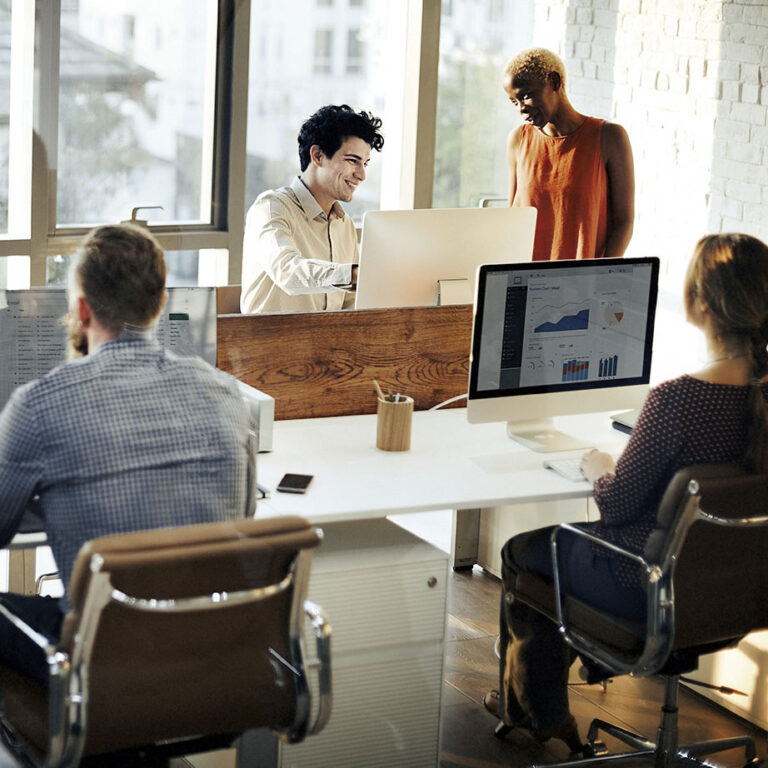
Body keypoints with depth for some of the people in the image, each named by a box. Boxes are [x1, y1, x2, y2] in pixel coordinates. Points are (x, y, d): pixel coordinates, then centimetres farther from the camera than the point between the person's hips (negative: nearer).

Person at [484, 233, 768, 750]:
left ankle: (537, 711, 40)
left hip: (651, 590, -7)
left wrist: (599, 469, 2)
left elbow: (616, 504, -20)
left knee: (520, 553, 22)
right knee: (577, 537, 32)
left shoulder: (676, 399, -31)